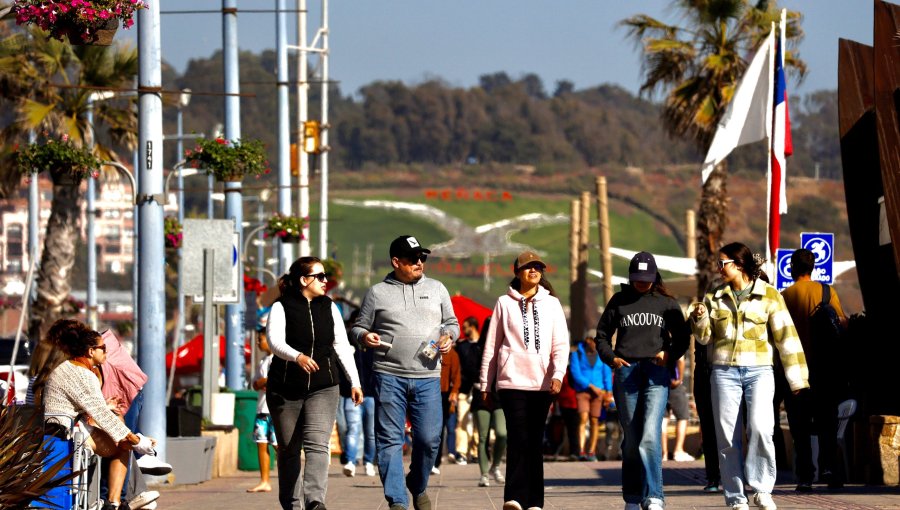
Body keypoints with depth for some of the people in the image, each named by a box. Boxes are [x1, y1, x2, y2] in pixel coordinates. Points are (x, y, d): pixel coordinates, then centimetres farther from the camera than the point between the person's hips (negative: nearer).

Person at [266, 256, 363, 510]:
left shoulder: (329, 308, 9)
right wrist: (297, 357, -38)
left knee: (317, 444, -17)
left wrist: (354, 382, 5)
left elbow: (342, 346, 11)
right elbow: (275, 342, -19)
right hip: (286, 390, -2)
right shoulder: (281, 308, -4)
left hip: (323, 387, 2)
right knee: (289, 449, 7)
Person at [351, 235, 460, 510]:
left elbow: (451, 321, 21)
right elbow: (359, 327, 13)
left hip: (427, 378, 2)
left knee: (429, 439, -2)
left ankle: (418, 486, 24)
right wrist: (364, 336, -10)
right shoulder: (377, 293, 7)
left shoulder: (436, 289, 14)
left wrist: (449, 335, 0)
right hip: (389, 376, -2)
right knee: (390, 440, -5)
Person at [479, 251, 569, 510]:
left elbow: (561, 344, 5)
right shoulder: (505, 303, 8)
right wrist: (485, 383, 9)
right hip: (512, 381, -2)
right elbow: (491, 345, 10)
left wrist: (558, 374, -12)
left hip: (541, 382, 2)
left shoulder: (552, 304, 11)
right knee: (518, 439, -15)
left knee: (535, 442, 5)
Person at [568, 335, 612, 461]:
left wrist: (608, 391, -1)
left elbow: (607, 374, 11)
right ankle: (581, 451, -24)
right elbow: (576, 374, -5)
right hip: (582, 391, -2)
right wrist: (591, 386, -12)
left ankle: (592, 452, 6)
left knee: (594, 421, 0)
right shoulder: (576, 355, 2)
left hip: (598, 391, 2)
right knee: (583, 418, -17)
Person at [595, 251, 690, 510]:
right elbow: (602, 334, 16)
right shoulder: (619, 301, 12)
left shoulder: (666, 302, 11)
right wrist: (611, 358, -1)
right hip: (626, 371, 2)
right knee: (631, 439, 5)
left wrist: (670, 355, -4)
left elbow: (682, 337, 14)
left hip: (656, 372, -2)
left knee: (650, 435, -17)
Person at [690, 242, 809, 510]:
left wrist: (797, 377, 0)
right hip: (725, 372, 3)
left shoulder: (769, 295, 2)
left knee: (760, 427, -21)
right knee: (728, 436, -1)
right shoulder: (714, 296, 12)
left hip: (759, 370, -3)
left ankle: (761, 488, -8)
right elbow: (705, 337, 15)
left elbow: (785, 336, 2)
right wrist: (700, 320, -8)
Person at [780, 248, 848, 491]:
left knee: (801, 427, 4)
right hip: (825, 369, 1)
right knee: (827, 421, 9)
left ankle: (805, 476, -1)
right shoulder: (827, 292, -2)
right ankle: (827, 466, -8)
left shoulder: (784, 297, -5)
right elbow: (843, 324, -2)